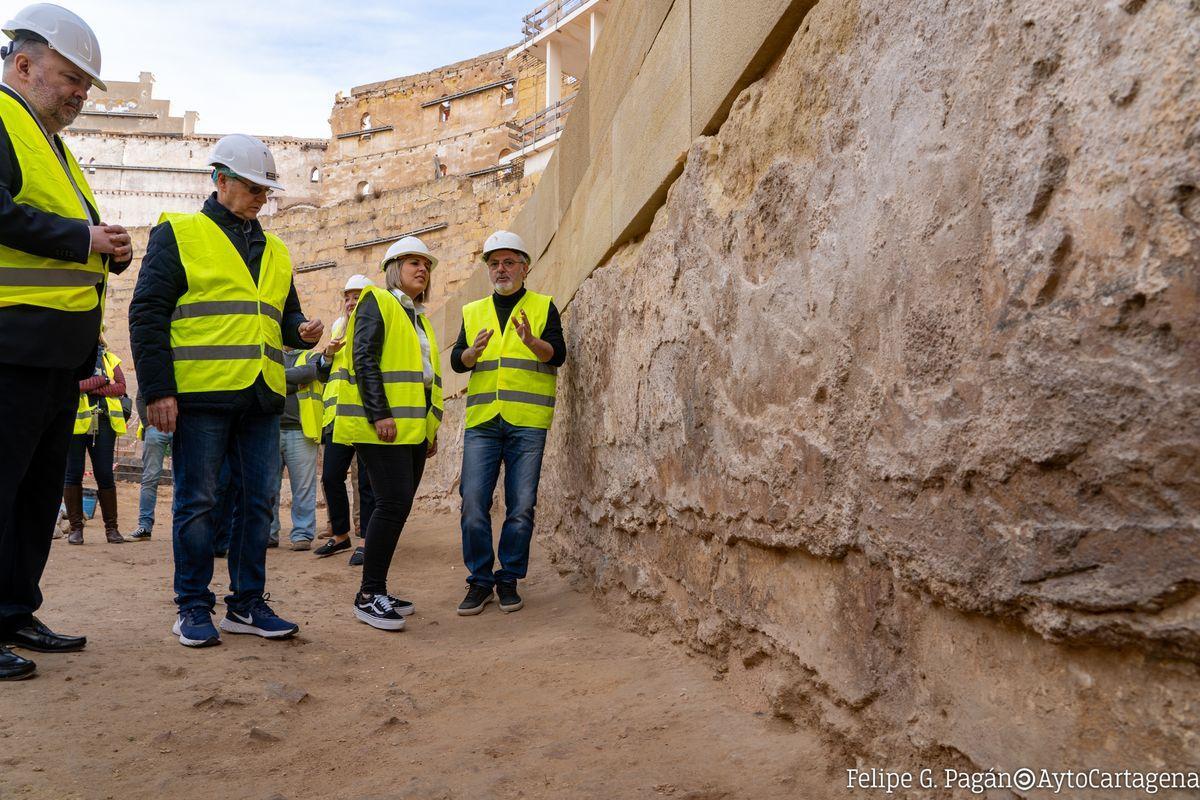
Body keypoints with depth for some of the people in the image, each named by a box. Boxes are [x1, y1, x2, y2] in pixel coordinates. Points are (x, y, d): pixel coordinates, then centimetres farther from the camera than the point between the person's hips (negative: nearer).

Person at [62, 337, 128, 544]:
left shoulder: (109, 359, 14)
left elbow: (121, 387, 0)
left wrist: (89, 387, -10)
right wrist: (101, 380, -9)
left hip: (103, 423, 2)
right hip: (75, 422, -2)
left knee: (105, 475, 3)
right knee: (73, 474, 2)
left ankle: (112, 527, 9)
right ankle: (76, 527, 9)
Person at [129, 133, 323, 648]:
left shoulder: (275, 251, 19)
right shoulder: (178, 234, 3)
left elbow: (285, 314, 26)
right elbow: (147, 315, -3)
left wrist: (302, 332, 1)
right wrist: (157, 390, -11)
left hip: (262, 398, 6)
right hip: (200, 394, -5)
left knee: (258, 502, 7)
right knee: (197, 503, 1)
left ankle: (247, 603, 17)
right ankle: (193, 608, 12)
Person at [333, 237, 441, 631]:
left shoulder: (419, 318, 23)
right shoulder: (377, 303, -2)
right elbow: (364, 360, -13)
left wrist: (431, 426, 18)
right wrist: (379, 415, -22)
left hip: (414, 430, 9)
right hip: (385, 427, -8)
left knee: (397, 507, 7)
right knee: (394, 503, -14)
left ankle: (374, 591, 15)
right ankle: (369, 595, -5)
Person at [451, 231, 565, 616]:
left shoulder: (543, 307, 7)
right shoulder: (473, 312, 16)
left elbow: (558, 354, -6)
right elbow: (456, 361, 9)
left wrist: (532, 342, -27)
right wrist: (473, 351, -14)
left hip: (527, 422, -2)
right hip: (481, 421, 2)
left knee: (521, 506, 1)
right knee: (474, 502, -4)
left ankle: (509, 580, 14)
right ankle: (480, 581, 8)